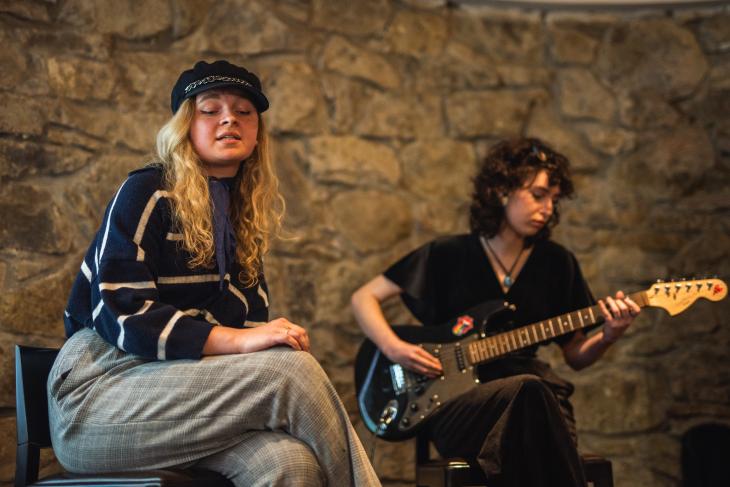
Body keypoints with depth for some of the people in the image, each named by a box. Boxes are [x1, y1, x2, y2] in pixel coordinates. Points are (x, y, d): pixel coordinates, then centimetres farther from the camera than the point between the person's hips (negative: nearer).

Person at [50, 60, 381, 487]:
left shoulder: (244, 217, 18)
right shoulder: (148, 194, -3)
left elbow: (251, 318, 12)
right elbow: (121, 312, -15)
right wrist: (237, 339, -23)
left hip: (184, 383, 5)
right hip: (102, 384, -5)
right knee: (291, 371, -27)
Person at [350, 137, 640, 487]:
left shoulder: (556, 263, 10)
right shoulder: (448, 255, 3)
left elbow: (575, 356, 16)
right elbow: (364, 298, 9)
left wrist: (607, 337, -6)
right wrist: (395, 349, -7)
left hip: (529, 396, 3)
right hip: (452, 406, -2)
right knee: (530, 390, -35)